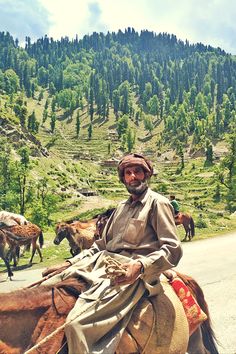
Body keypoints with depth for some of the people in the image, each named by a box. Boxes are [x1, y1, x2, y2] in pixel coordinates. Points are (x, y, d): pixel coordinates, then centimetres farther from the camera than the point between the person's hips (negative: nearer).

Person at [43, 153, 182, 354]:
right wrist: (70, 263, 11)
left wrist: (140, 265, -26)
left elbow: (173, 249, -9)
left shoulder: (157, 203, 0)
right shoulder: (122, 207, 23)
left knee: (78, 323, -28)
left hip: (130, 272, -8)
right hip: (103, 262, 8)